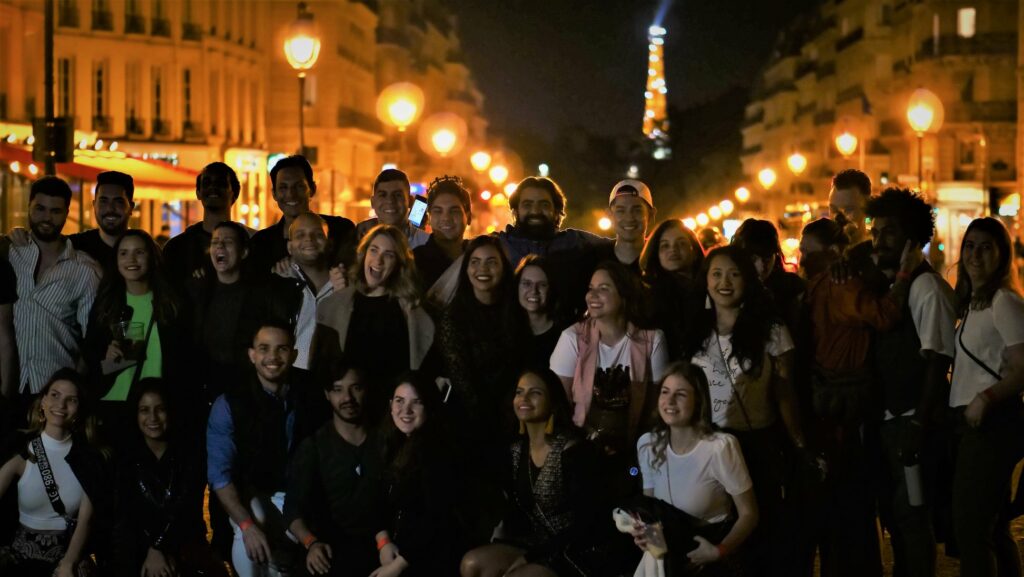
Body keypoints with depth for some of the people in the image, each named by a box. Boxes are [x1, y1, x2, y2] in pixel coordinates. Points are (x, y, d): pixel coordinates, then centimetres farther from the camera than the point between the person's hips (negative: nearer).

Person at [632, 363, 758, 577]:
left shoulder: (720, 447, -20)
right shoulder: (647, 444, -2)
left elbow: (748, 514, -12)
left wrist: (719, 552, -25)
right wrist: (643, 531, -11)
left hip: (710, 545, -4)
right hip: (666, 546, 4)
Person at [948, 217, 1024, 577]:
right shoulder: (973, 303, 18)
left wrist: (987, 396, -28)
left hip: (992, 422, -10)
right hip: (971, 423, 10)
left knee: (969, 527, -11)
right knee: (994, 530, 15)